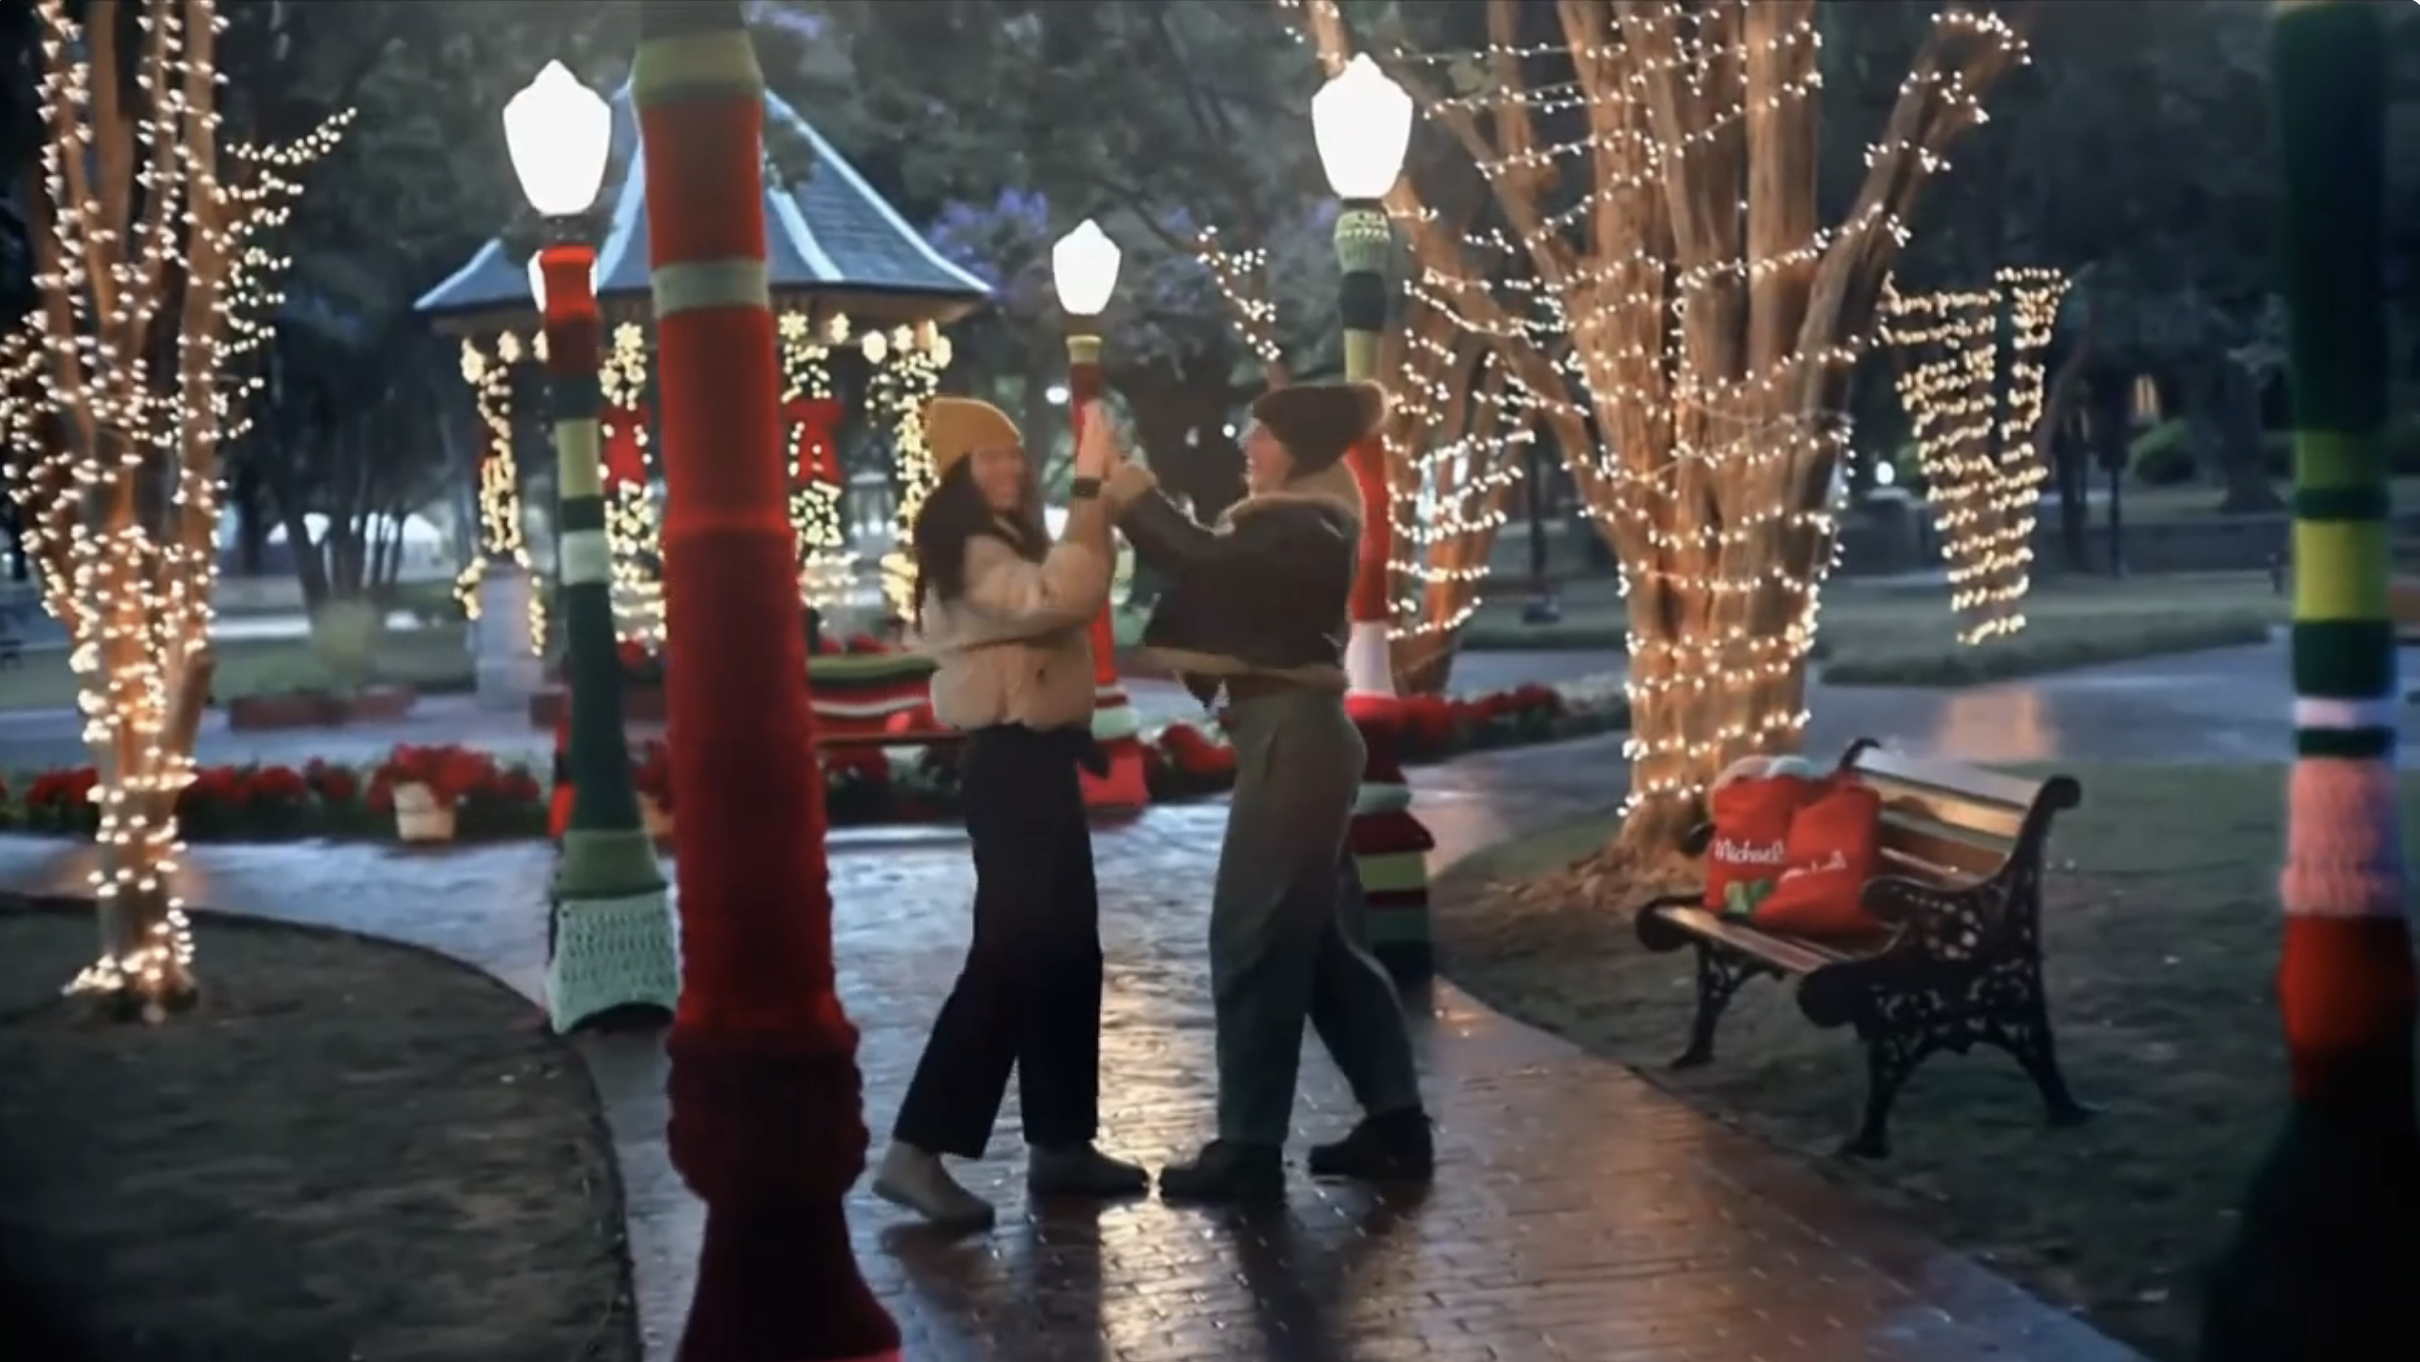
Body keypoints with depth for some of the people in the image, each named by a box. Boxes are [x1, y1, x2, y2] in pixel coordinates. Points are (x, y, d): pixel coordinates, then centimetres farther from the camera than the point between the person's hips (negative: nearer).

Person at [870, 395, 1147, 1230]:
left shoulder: (1014, 541, 16)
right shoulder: (967, 552, -15)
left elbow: (1075, 599, 11)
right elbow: (1058, 597, -30)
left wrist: (1099, 496, 7)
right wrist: (1089, 489, -26)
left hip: (1041, 759, 10)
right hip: (1009, 764, -10)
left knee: (1066, 955, 12)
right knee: (1009, 958, -12)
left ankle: (1060, 1142, 19)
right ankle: (916, 1150, -11)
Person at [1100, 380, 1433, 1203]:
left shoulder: (1308, 528, -14)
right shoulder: (1289, 523, 17)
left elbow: (1210, 562, -26)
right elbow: (1217, 570, 14)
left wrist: (1138, 500, -14)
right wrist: (1139, 509, 4)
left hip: (1294, 736, -10)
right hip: (1288, 732, 10)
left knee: (1252, 940, -7)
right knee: (1319, 935, 13)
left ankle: (1249, 1149, -2)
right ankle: (1395, 1122, 18)